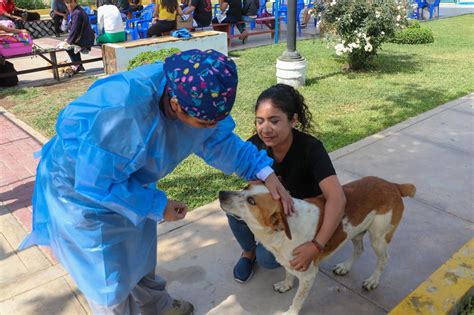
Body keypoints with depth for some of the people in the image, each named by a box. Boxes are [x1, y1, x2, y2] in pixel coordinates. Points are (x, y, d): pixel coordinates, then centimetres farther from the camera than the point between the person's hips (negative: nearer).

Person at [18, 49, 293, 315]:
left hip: (130, 180, 7)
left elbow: (221, 141, -5)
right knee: (111, 280, 6)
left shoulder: (198, 95, -21)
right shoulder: (121, 112, -43)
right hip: (83, 187, -6)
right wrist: (157, 205, -23)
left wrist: (264, 171, -13)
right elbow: (97, 183, -31)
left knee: (140, 254, 26)